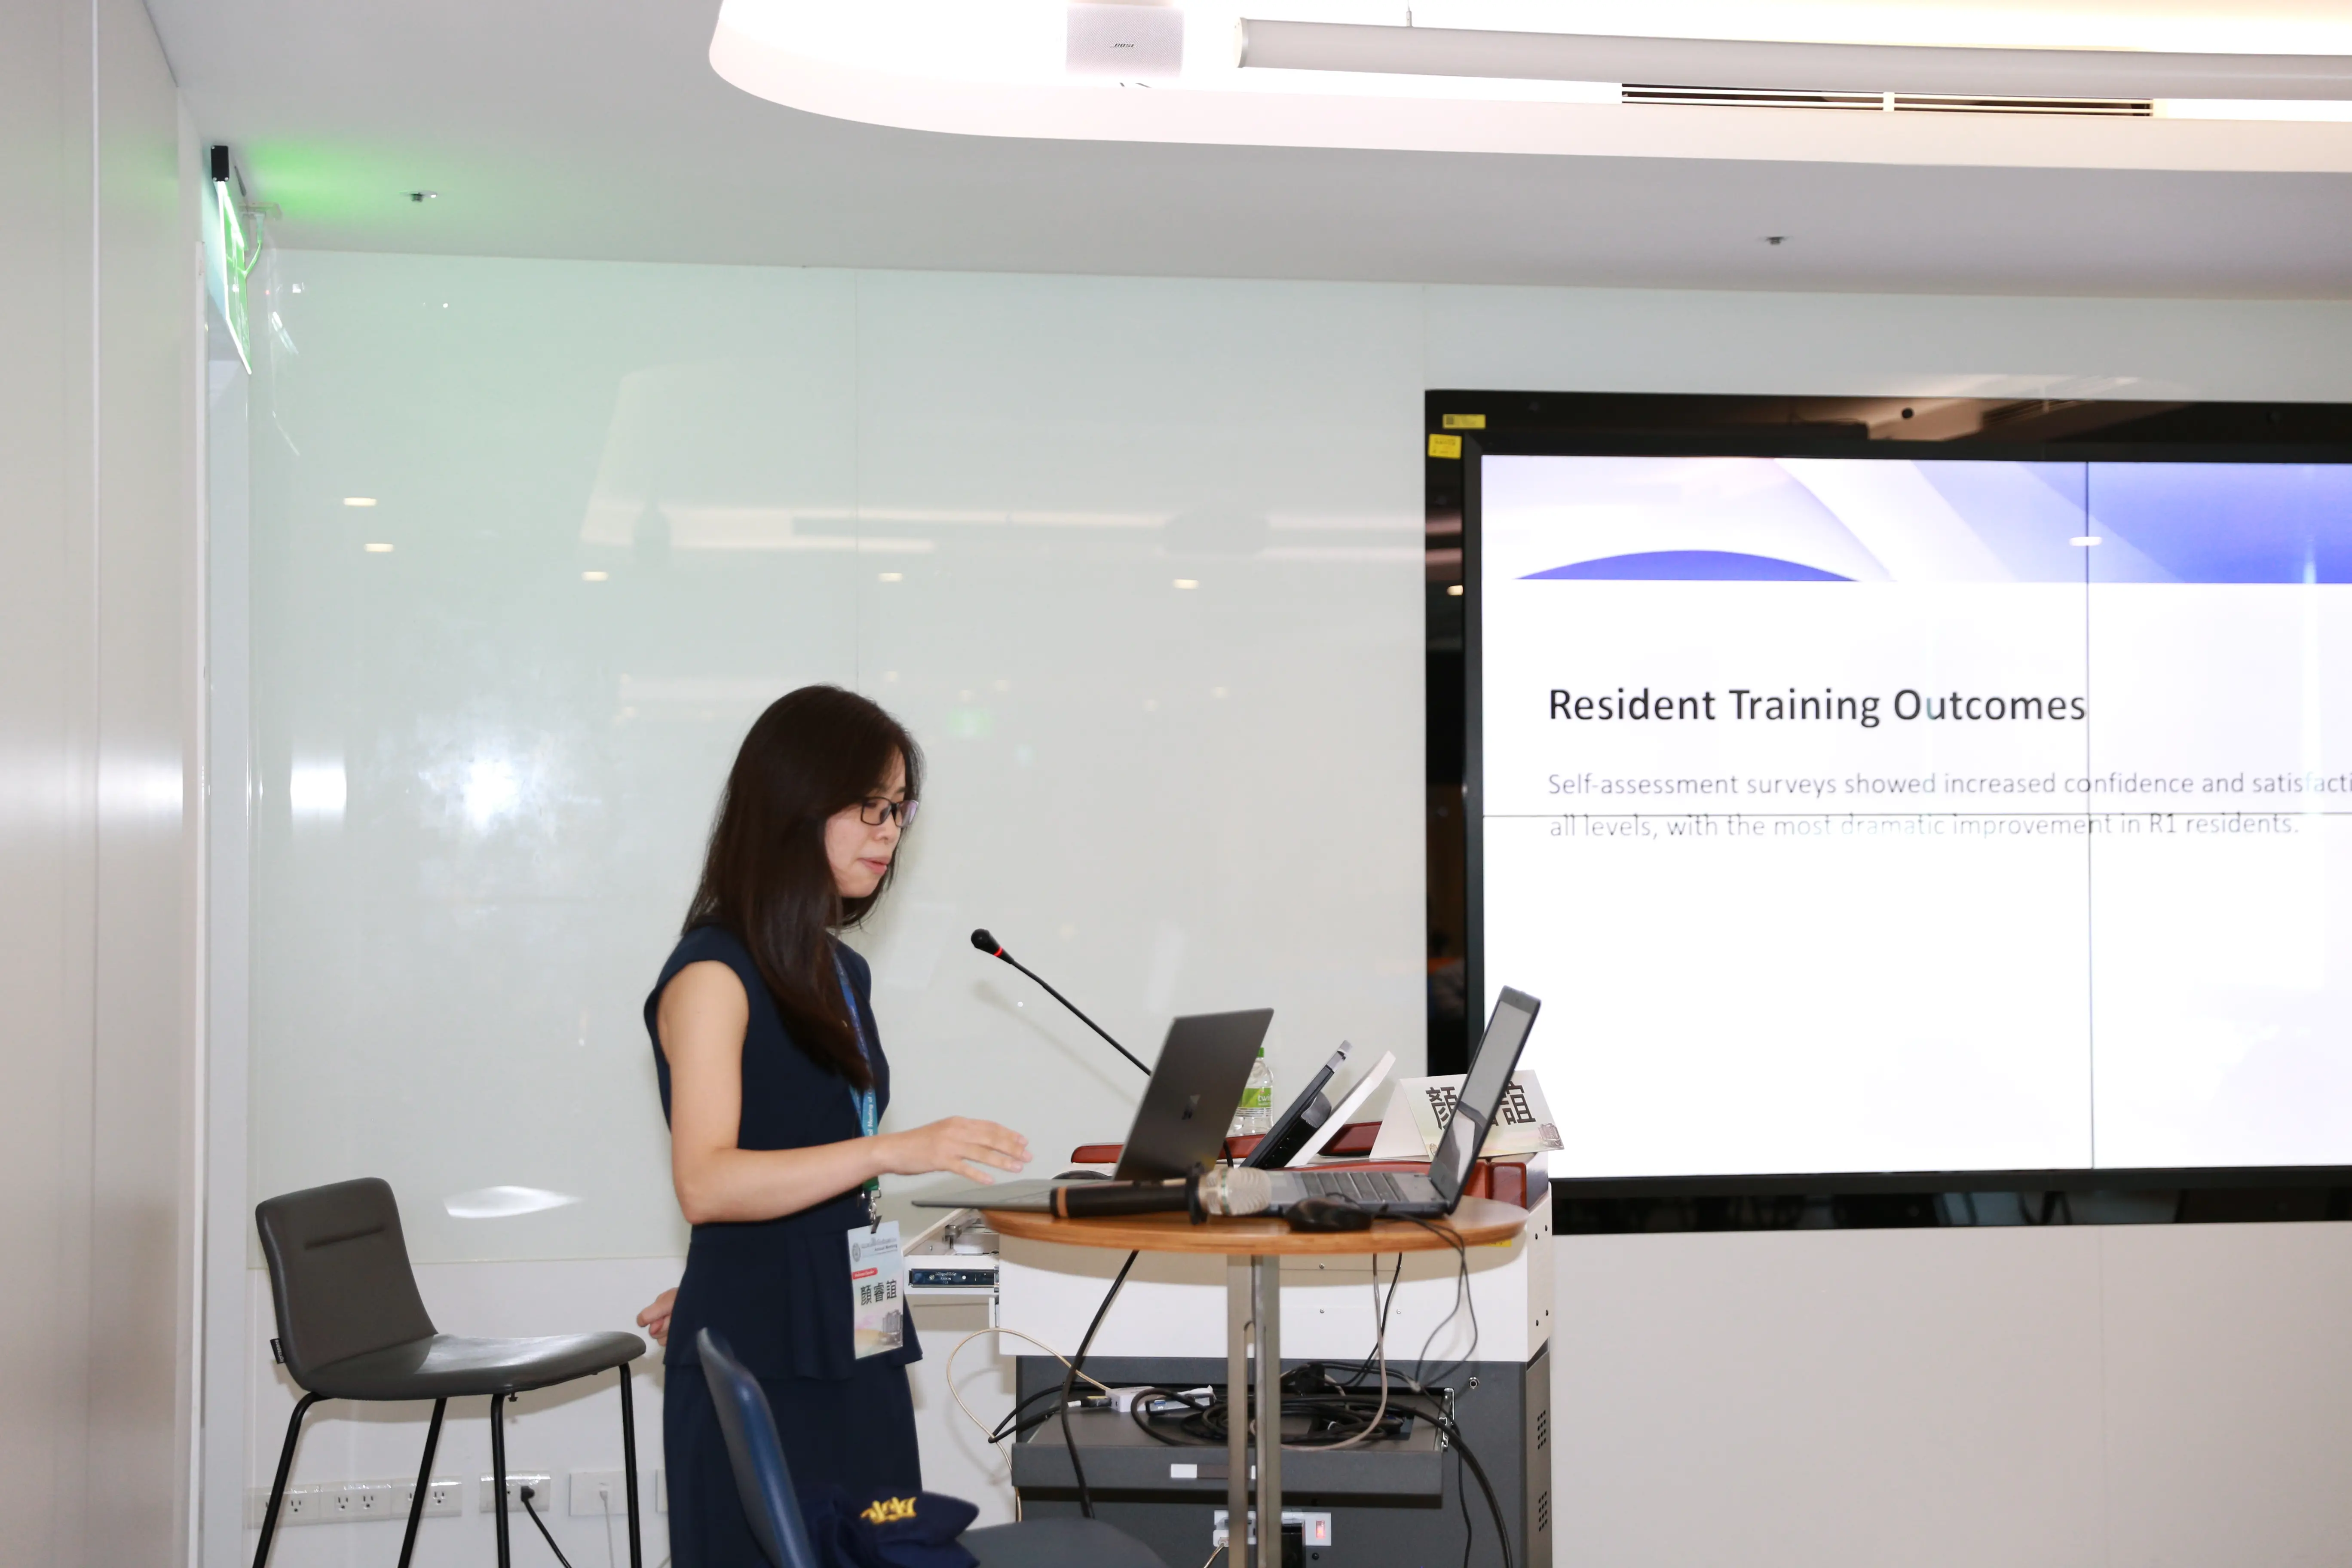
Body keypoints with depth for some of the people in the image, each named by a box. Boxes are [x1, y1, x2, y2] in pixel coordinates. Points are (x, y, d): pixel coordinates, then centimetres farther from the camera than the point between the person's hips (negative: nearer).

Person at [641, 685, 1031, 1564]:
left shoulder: (840, 973, 14)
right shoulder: (715, 972, -11)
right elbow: (705, 1183, -23)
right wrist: (889, 1152, -32)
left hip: (853, 1343, 8)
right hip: (761, 1359, -7)